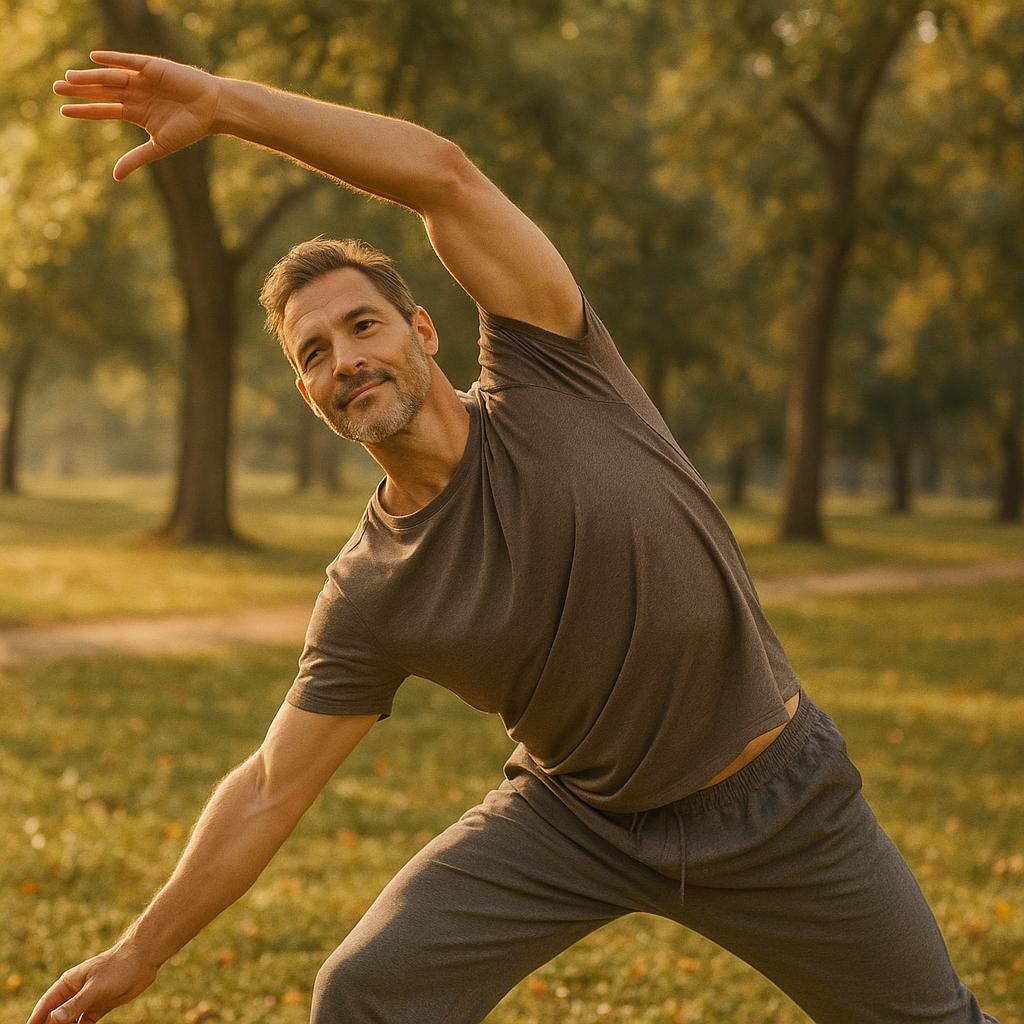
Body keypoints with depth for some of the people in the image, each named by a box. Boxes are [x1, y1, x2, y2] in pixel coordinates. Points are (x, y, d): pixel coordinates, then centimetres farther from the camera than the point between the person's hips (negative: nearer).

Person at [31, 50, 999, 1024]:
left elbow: (441, 173, -24)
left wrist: (227, 101, -24)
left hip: (772, 803, -1)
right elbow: (271, 788, -3)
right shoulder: (366, 595, -10)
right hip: (576, 817, 2)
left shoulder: (546, 380, -15)